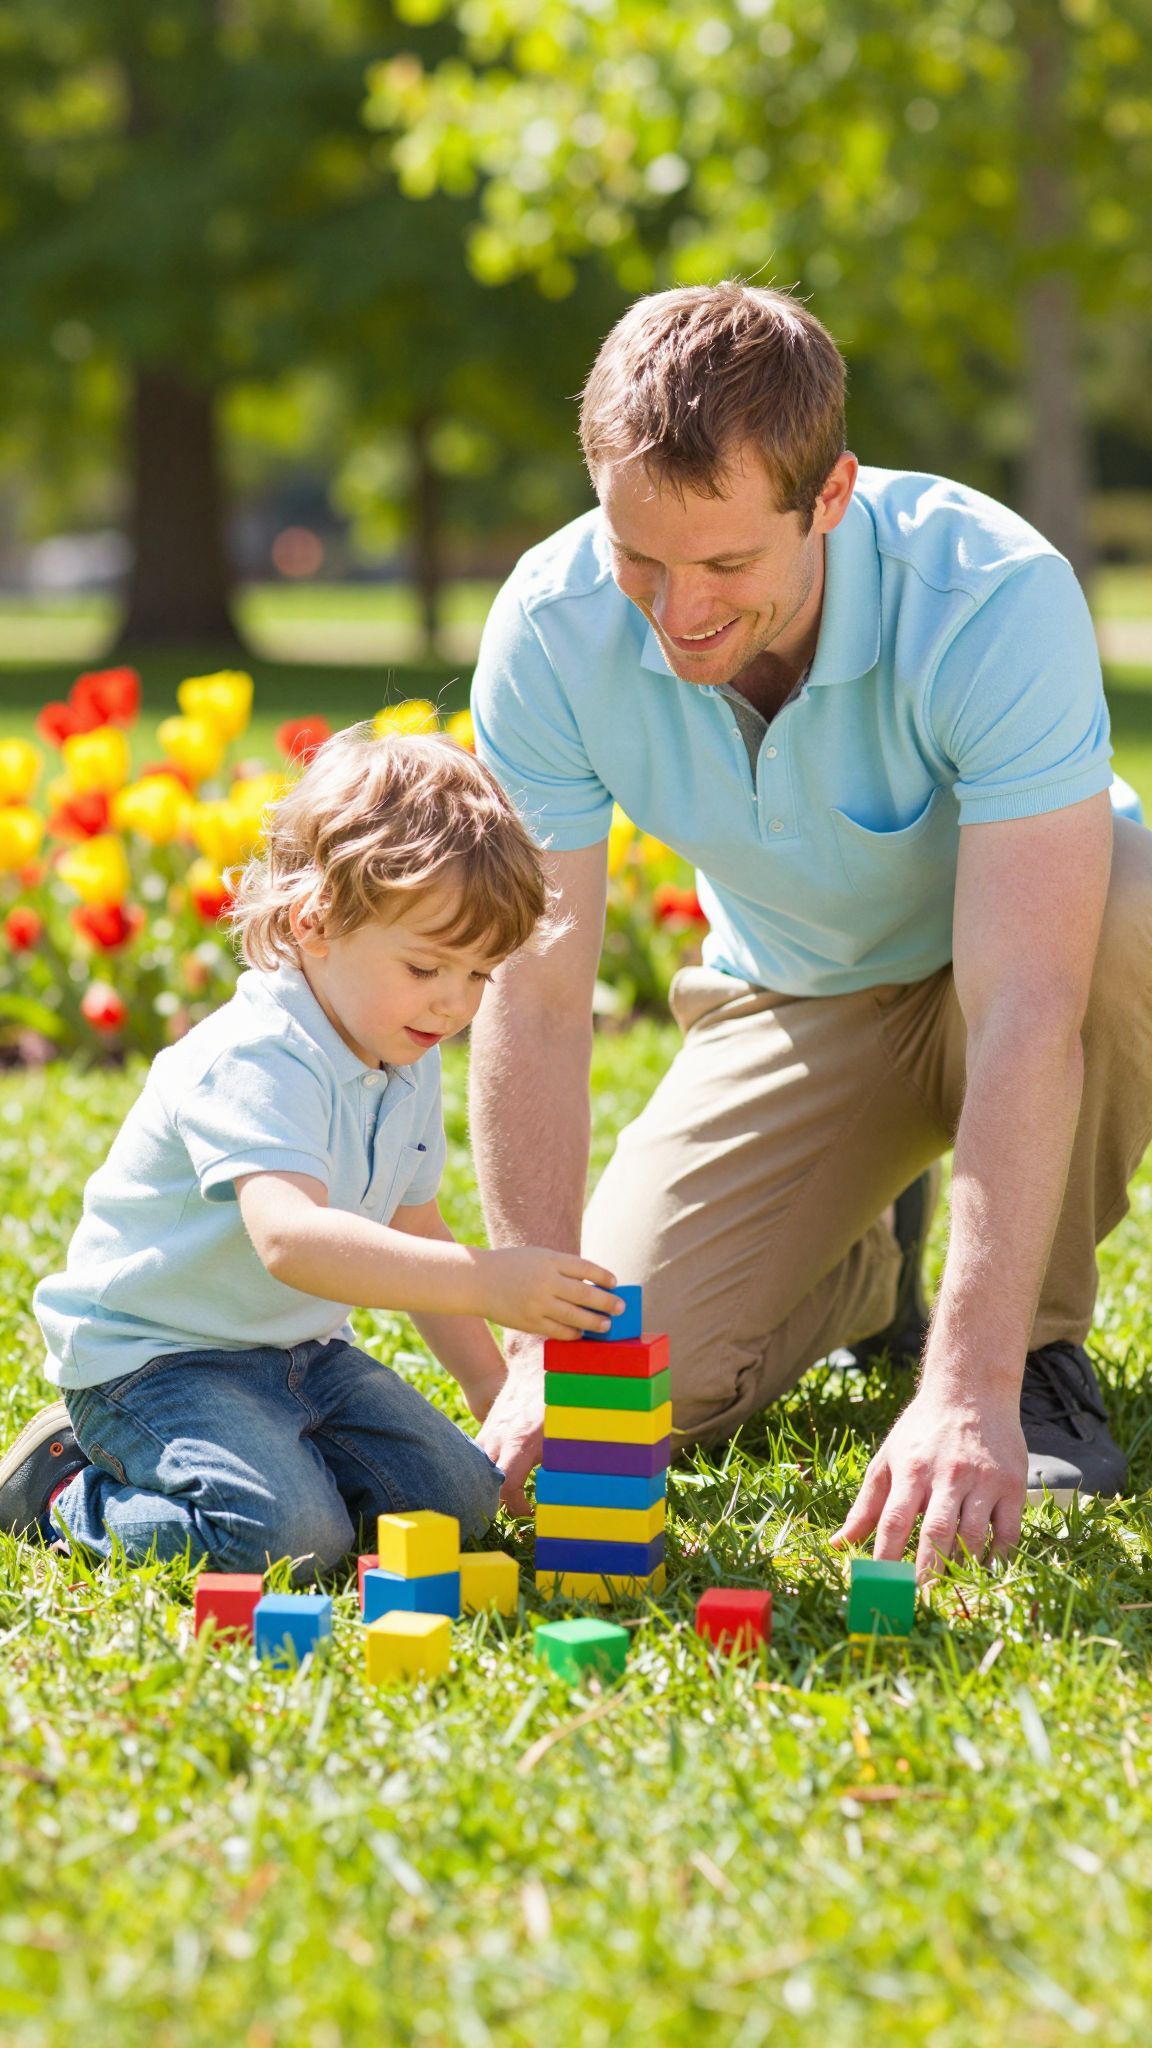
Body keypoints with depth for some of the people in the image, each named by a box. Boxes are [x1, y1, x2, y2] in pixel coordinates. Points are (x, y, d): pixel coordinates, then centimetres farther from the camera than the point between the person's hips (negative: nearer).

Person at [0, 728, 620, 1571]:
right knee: (289, 1537, -28)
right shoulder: (255, 1063, -28)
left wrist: (488, 1379, 15)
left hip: (300, 1349, 8)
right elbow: (289, 1238, -45)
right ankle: (72, 1494, -3)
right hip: (152, 1357, -8)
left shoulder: (409, 1064, 4)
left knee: (460, 1499, -3)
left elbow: (411, 1228, 20)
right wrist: (484, 1283, -51)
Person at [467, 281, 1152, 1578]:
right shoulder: (551, 630, -25)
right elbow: (533, 998, -21)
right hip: (795, 1007, 3)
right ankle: (868, 1261, 19)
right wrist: (542, 1351, -30)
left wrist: (969, 1392, -49)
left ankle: (1041, 1349, -12)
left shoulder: (996, 598, -36)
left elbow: (1027, 1014, -42)